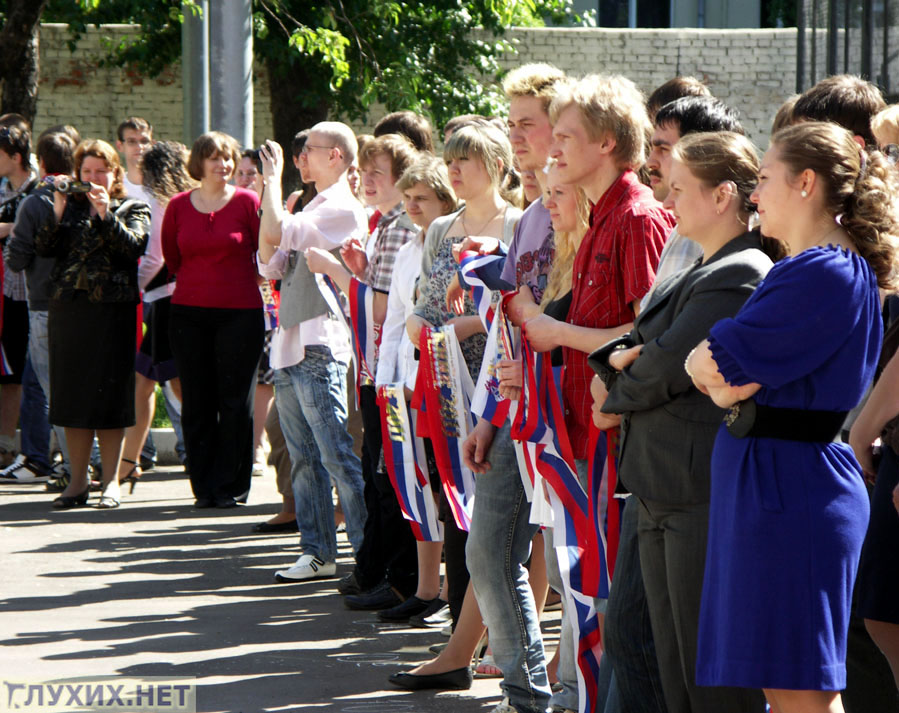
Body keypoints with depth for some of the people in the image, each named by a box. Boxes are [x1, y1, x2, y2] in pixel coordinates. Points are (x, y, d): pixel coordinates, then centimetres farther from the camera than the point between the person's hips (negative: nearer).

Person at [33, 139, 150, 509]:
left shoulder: (133, 210, 7)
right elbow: (43, 247, 1)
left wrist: (106, 213, -18)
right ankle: (78, 480, 13)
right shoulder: (70, 208, 15)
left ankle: (111, 481, 4)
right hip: (68, 309, 4)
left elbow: (133, 246, -12)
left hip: (112, 311, -3)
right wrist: (57, 211, -10)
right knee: (71, 394, 5)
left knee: (109, 394, -3)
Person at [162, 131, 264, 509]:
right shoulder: (178, 206, 6)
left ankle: (231, 485, 8)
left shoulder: (247, 202, -2)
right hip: (189, 313, 3)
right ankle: (204, 486, 13)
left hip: (239, 312, -3)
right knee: (197, 403, 5)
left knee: (235, 403, 0)